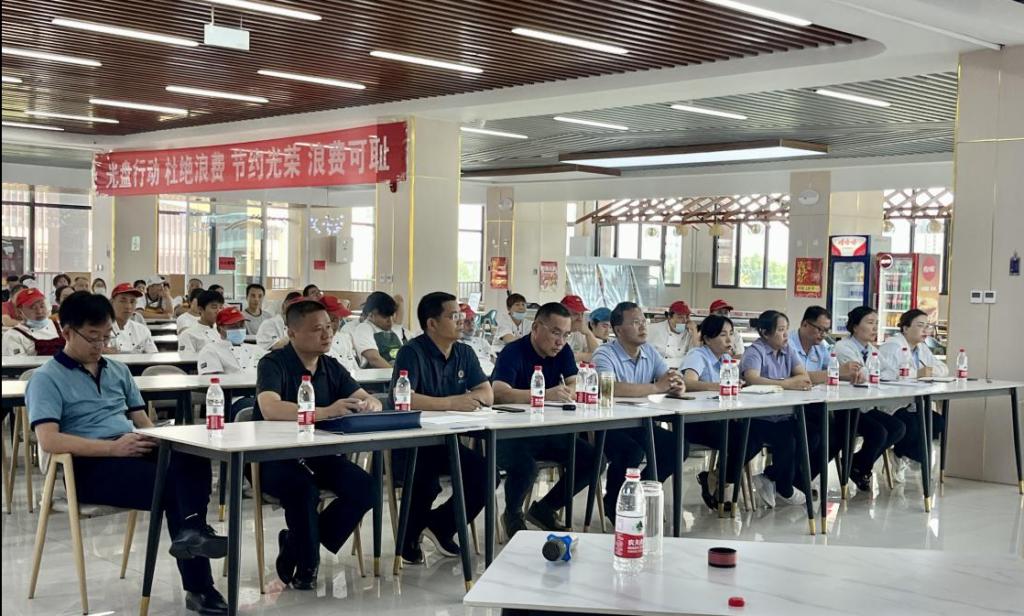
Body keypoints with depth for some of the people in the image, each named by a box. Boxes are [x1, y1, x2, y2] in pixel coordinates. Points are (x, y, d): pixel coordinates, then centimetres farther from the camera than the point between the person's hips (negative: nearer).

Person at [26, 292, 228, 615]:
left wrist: (156, 440, -5)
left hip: (135, 452, 6)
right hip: (90, 466, -6)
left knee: (193, 460, -28)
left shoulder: (118, 370, 21)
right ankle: (199, 586, -32)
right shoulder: (47, 378, 1)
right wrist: (113, 447, -21)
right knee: (173, 487, -30)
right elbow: (49, 441, -13)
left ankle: (191, 530, -43)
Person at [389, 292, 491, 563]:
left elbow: (487, 394, 7)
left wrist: (469, 399, -16)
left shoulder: (464, 353, 10)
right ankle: (410, 533, 1)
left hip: (448, 441, 7)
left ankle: (441, 526, 11)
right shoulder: (413, 352, -13)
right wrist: (452, 403, -26)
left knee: (486, 473, -13)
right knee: (428, 480, -33)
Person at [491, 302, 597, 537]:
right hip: (509, 434, -7)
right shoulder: (513, 352, -16)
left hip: (546, 432, 7)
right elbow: (499, 393, -32)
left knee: (590, 459, -8)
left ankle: (543, 509, 11)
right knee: (526, 467, -35)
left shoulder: (562, 351, 6)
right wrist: (545, 395, -40)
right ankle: (512, 515, 0)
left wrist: (566, 393, -24)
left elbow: (576, 386, 1)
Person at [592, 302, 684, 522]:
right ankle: (613, 503, -3)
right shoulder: (605, 355, -16)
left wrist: (678, 385, -24)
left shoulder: (649, 351, 7)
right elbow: (611, 388, -35)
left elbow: (668, 379, 3)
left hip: (639, 425, 7)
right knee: (632, 451, -32)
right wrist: (656, 387, -29)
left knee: (677, 446, -8)